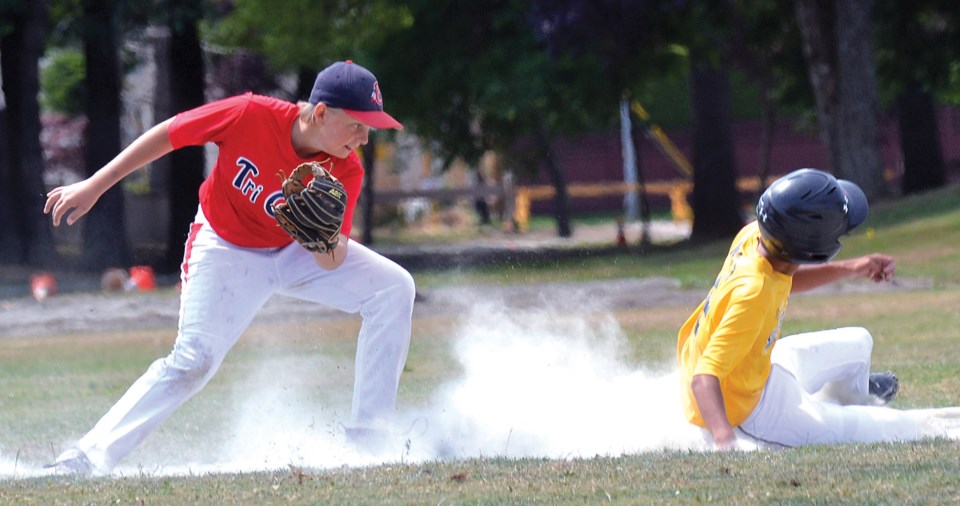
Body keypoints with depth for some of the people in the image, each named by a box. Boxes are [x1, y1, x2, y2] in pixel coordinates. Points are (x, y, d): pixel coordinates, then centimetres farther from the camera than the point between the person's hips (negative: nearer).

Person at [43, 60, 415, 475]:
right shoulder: (251, 115, -30)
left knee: (393, 288, -13)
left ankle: (367, 439, -9)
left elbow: (331, 264, -18)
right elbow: (167, 135, -18)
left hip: (296, 252, 4)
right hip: (225, 250, -4)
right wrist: (93, 186, -16)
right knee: (193, 361, -19)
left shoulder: (346, 174, -22)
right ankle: (87, 459, -13)